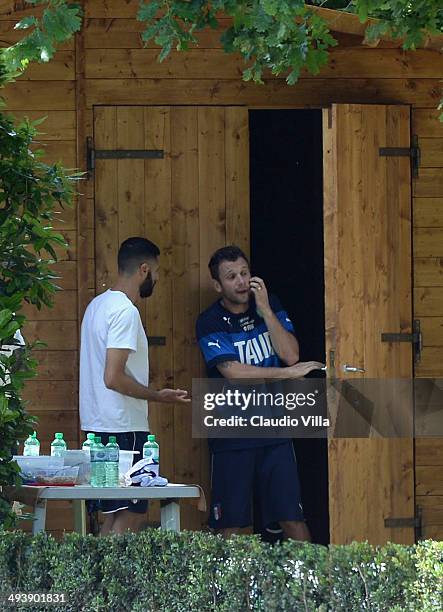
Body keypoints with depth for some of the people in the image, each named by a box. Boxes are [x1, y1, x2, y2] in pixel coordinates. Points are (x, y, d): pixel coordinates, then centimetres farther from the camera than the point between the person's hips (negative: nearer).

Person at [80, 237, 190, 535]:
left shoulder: (99, 304, 14)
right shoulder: (125, 311, -16)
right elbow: (114, 378, -22)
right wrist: (158, 396, -11)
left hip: (97, 423, 10)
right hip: (123, 429, -10)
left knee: (115, 515, 12)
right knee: (131, 517, -8)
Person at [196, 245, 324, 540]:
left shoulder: (270, 306, 7)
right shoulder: (211, 322, -5)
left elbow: (291, 355, -5)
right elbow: (234, 372, -15)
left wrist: (264, 310, -12)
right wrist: (289, 373, -9)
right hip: (232, 436, -2)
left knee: (292, 516, 0)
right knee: (230, 525, -1)